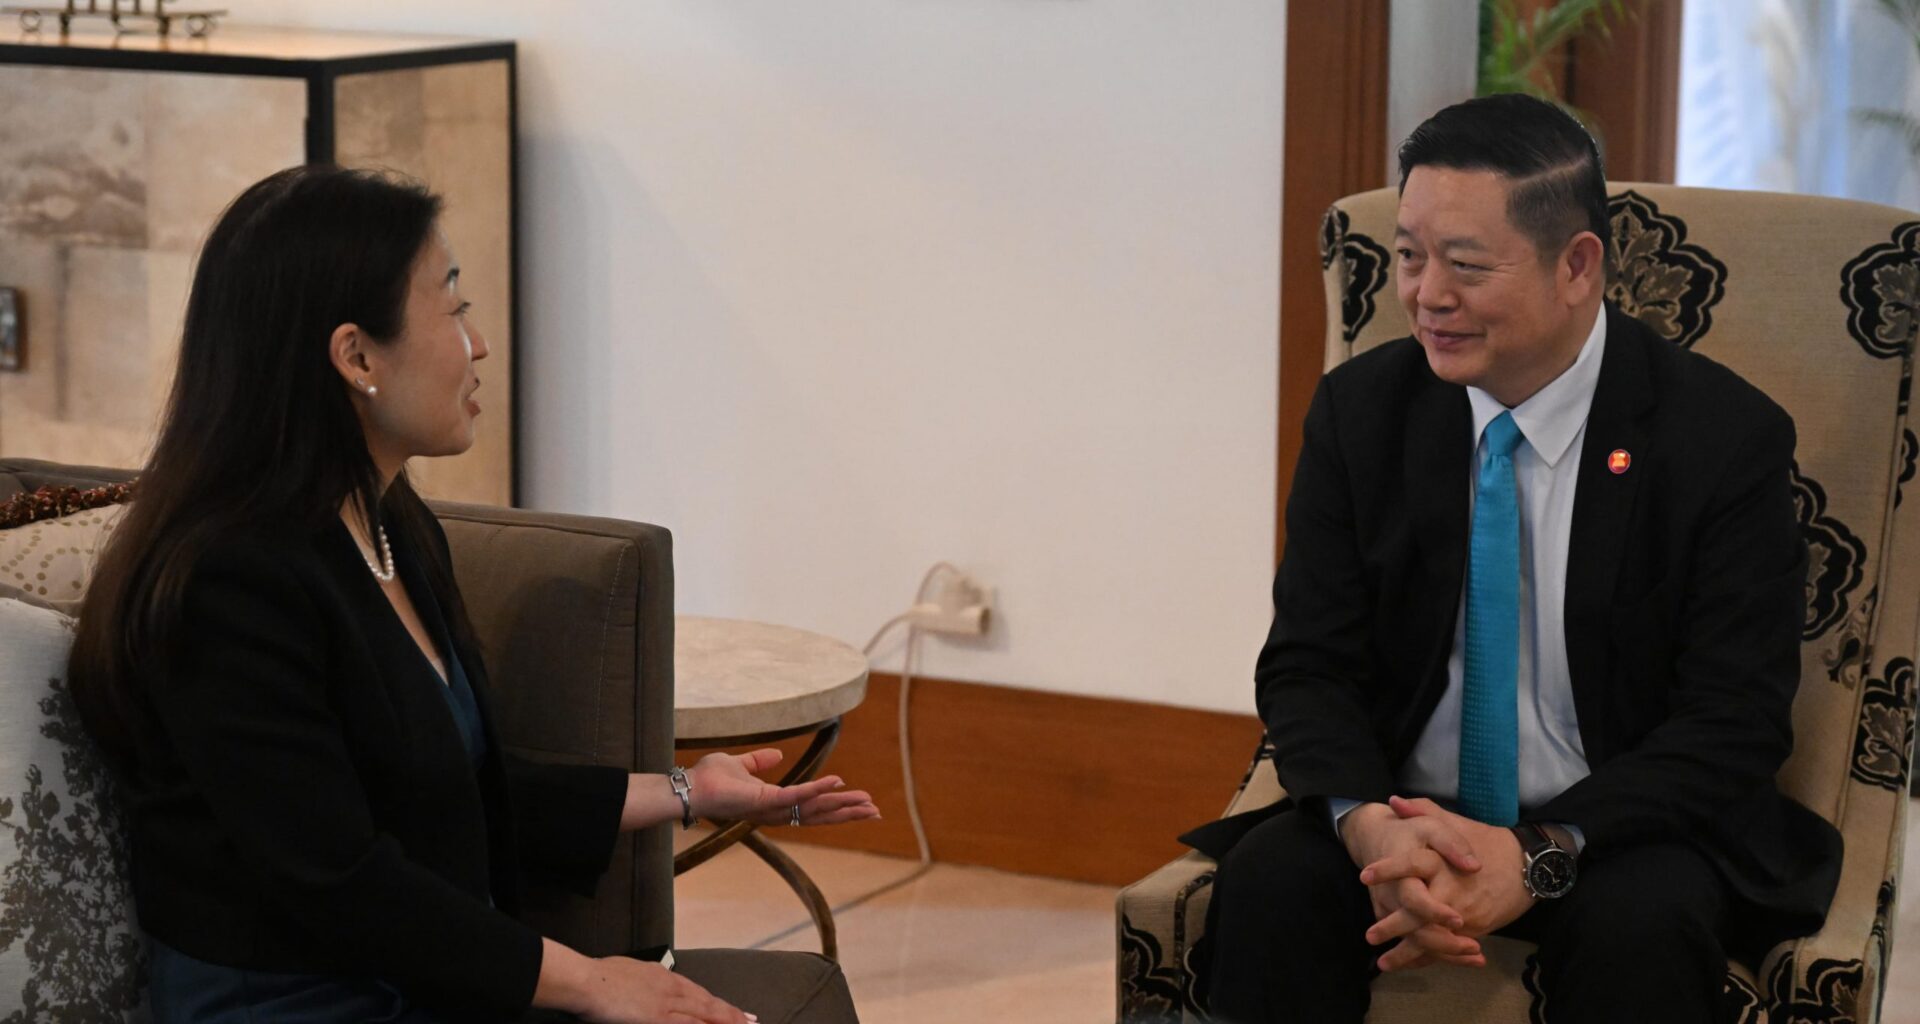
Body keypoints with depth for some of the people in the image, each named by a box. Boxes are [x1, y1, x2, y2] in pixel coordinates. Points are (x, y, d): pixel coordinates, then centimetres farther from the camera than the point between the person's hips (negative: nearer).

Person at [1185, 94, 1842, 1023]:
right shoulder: (1360, 412, 1)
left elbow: (1733, 724, -12)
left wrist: (1538, 857, -26)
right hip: (1406, 813, 3)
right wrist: (1367, 825, -23)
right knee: (1268, 878, -27)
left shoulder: (1725, 439, -9)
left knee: (1643, 923, -35)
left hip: (1625, 831, -3)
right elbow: (1308, 664, -1)